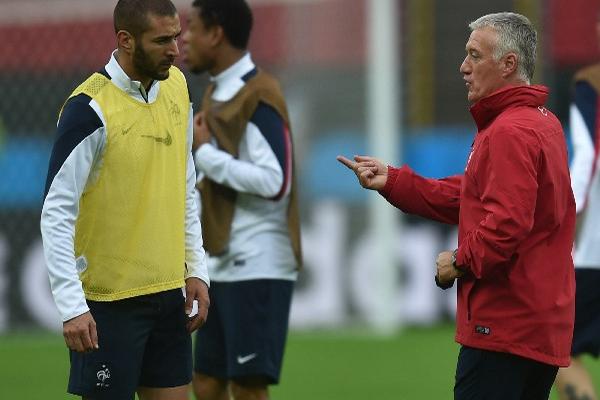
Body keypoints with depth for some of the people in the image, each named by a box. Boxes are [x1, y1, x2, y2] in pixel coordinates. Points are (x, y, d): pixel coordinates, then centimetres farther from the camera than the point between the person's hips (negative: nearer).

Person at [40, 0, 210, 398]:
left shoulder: (176, 86, 6)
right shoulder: (91, 109, -16)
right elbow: (57, 213, -17)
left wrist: (196, 269, 13)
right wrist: (72, 306, -21)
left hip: (169, 291, 7)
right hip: (108, 302, -7)